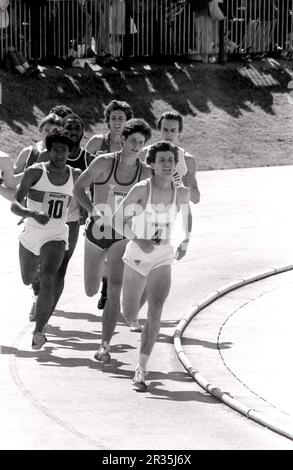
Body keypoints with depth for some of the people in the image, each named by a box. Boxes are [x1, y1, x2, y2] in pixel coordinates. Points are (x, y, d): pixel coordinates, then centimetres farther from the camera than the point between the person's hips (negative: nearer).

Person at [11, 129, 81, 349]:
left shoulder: (75, 176, -3)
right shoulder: (35, 172, -13)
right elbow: (15, 204, -19)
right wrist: (33, 214, -37)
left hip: (56, 237, 0)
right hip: (31, 234, 1)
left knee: (49, 280, -25)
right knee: (28, 279, 23)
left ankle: (39, 331, -21)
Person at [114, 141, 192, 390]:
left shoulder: (182, 192, -3)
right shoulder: (141, 190, -13)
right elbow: (119, 221, -10)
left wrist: (185, 242, 20)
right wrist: (139, 240, -24)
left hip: (163, 258, 1)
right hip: (137, 256, -1)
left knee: (155, 312, -18)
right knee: (130, 317, 9)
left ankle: (142, 368, -16)